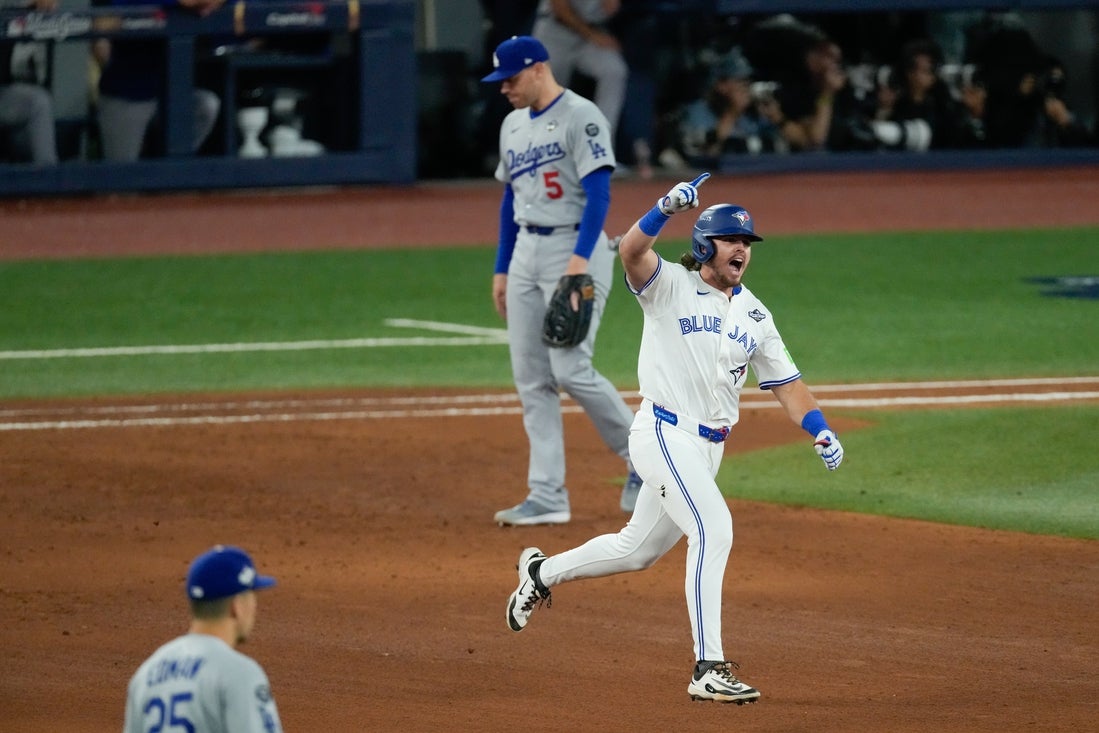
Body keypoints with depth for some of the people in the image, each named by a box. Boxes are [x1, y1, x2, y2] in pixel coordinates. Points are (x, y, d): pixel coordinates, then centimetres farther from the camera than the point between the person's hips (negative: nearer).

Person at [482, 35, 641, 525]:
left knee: (570, 369, -14)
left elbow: (599, 192, -18)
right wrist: (501, 270, 18)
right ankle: (547, 497, 3)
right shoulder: (513, 125, 14)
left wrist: (579, 258, -28)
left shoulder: (580, 117, -11)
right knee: (531, 378, 2)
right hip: (526, 252, 8)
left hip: (575, 249, -8)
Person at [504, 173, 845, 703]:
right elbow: (631, 252, -25)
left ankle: (543, 572, 43)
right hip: (665, 435, -8)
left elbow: (785, 382, 10)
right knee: (713, 528, -23)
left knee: (638, 549, 17)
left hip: (708, 448, 8)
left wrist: (820, 430, -7)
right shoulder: (671, 286, -6)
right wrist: (666, 209, -43)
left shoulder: (755, 316, 12)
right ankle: (708, 670, -24)